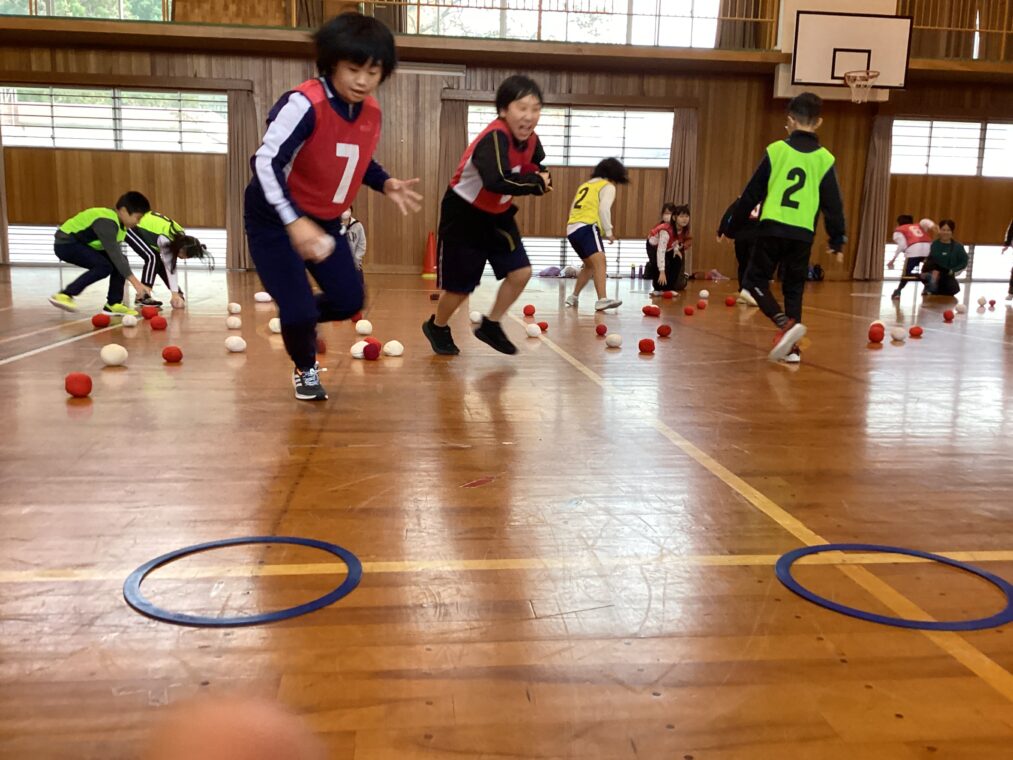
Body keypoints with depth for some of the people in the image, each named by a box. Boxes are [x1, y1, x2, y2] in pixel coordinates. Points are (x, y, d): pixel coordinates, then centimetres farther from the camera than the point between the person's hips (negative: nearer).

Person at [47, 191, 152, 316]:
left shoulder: (119, 222, 1)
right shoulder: (106, 222, -29)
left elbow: (116, 254, 5)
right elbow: (114, 254, -35)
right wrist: (135, 282, -39)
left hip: (83, 244, 9)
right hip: (65, 243, -9)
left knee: (121, 262, -1)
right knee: (104, 266, -25)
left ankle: (113, 304, 1)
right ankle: (64, 295, -19)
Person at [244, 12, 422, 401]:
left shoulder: (371, 111, -5)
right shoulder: (304, 103, -28)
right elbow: (266, 163, -31)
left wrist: (386, 184, -6)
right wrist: (294, 222, -41)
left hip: (324, 221, 7)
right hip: (274, 220, -7)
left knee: (350, 301, 6)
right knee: (299, 310, -12)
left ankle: (300, 320, 40)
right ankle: (305, 370, 21)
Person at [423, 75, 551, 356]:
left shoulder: (531, 141, -5)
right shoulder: (494, 137, -30)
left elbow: (537, 170, 14)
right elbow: (498, 181, -45)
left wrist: (542, 180, -11)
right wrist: (537, 183, -32)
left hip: (497, 215, 7)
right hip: (464, 216, -7)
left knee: (521, 272, -4)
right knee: (460, 286, 3)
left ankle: (490, 325, 16)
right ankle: (436, 327, 32)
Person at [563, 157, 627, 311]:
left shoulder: (585, 185, 30)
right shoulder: (608, 186, 8)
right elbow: (603, 209, -9)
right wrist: (608, 231, -3)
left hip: (572, 228, 8)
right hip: (586, 227, -8)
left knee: (590, 265, 24)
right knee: (600, 261, -22)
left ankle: (573, 297, 28)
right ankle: (602, 300, -39)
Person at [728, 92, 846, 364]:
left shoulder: (776, 150, 1)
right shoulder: (825, 159, 5)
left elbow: (752, 193, 4)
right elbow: (833, 205, 6)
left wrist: (734, 227, 12)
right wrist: (837, 241, 15)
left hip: (771, 228, -2)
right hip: (802, 234, 2)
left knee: (755, 280, 7)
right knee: (794, 289, 14)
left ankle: (785, 324, -16)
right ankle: (791, 346, 10)